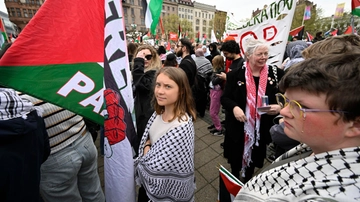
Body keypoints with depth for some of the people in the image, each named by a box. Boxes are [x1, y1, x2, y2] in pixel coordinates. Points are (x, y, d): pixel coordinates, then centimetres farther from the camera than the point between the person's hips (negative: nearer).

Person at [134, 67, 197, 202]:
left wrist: (146, 155, -11)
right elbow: (148, 137, 4)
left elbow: (155, 167, -28)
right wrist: (147, 147, -14)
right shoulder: (160, 112, -11)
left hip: (166, 188, -6)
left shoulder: (181, 128, -35)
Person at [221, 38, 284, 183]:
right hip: (238, 127, -2)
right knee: (236, 159, 17)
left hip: (262, 128, 2)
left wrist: (279, 107, -18)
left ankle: (247, 182, 53)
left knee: (254, 159, 24)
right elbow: (225, 98, -6)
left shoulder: (276, 73, -3)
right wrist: (234, 108, -25)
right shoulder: (235, 75, -9)